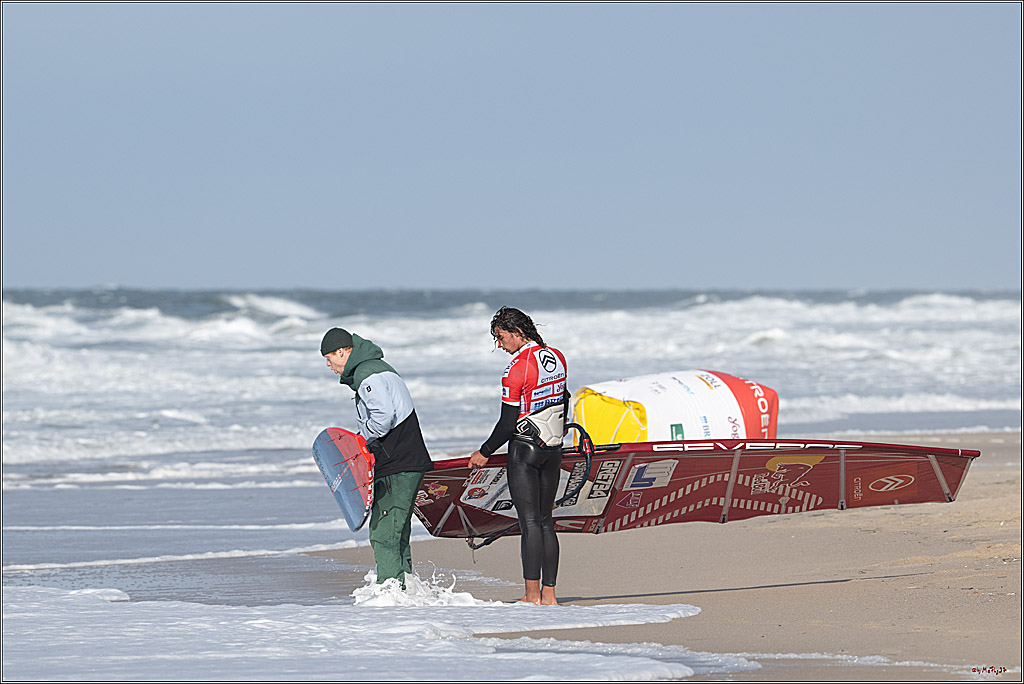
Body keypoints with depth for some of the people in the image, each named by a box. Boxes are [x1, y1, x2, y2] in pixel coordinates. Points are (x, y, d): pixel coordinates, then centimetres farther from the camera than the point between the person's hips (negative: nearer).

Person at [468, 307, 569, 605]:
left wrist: (484, 453, -3)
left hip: (524, 449, -7)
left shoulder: (517, 370, -18)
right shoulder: (556, 358, 5)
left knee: (530, 522, -5)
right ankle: (549, 593, 11)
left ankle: (532, 595, -6)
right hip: (553, 449, 7)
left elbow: (508, 423, -16)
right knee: (545, 521, 11)